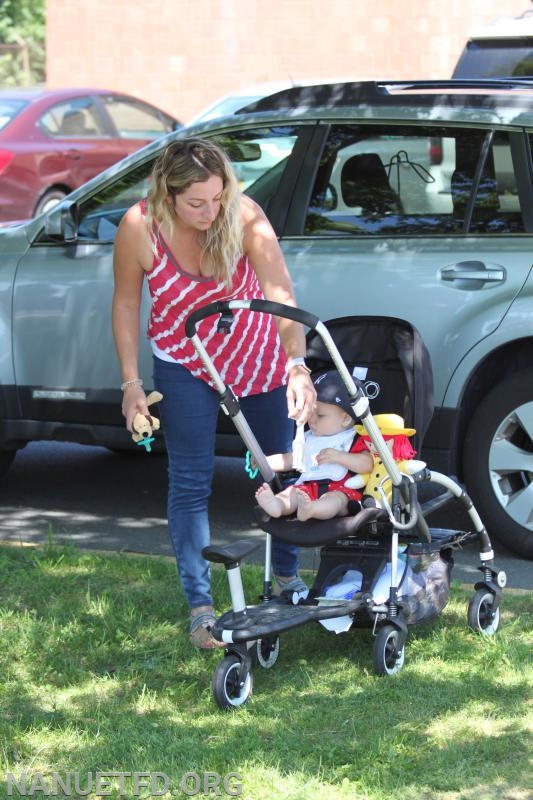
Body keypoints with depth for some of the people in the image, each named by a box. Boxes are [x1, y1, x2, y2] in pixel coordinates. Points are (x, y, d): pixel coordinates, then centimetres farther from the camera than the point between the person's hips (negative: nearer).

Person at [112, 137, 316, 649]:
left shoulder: (244, 217, -30)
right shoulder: (139, 228, -26)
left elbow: (280, 294, -41)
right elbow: (126, 303, -10)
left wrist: (297, 366, -54)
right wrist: (131, 382, -12)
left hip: (259, 355, 1)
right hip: (185, 364, 0)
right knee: (190, 484, -3)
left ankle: (286, 574, 35)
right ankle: (200, 606, 7)